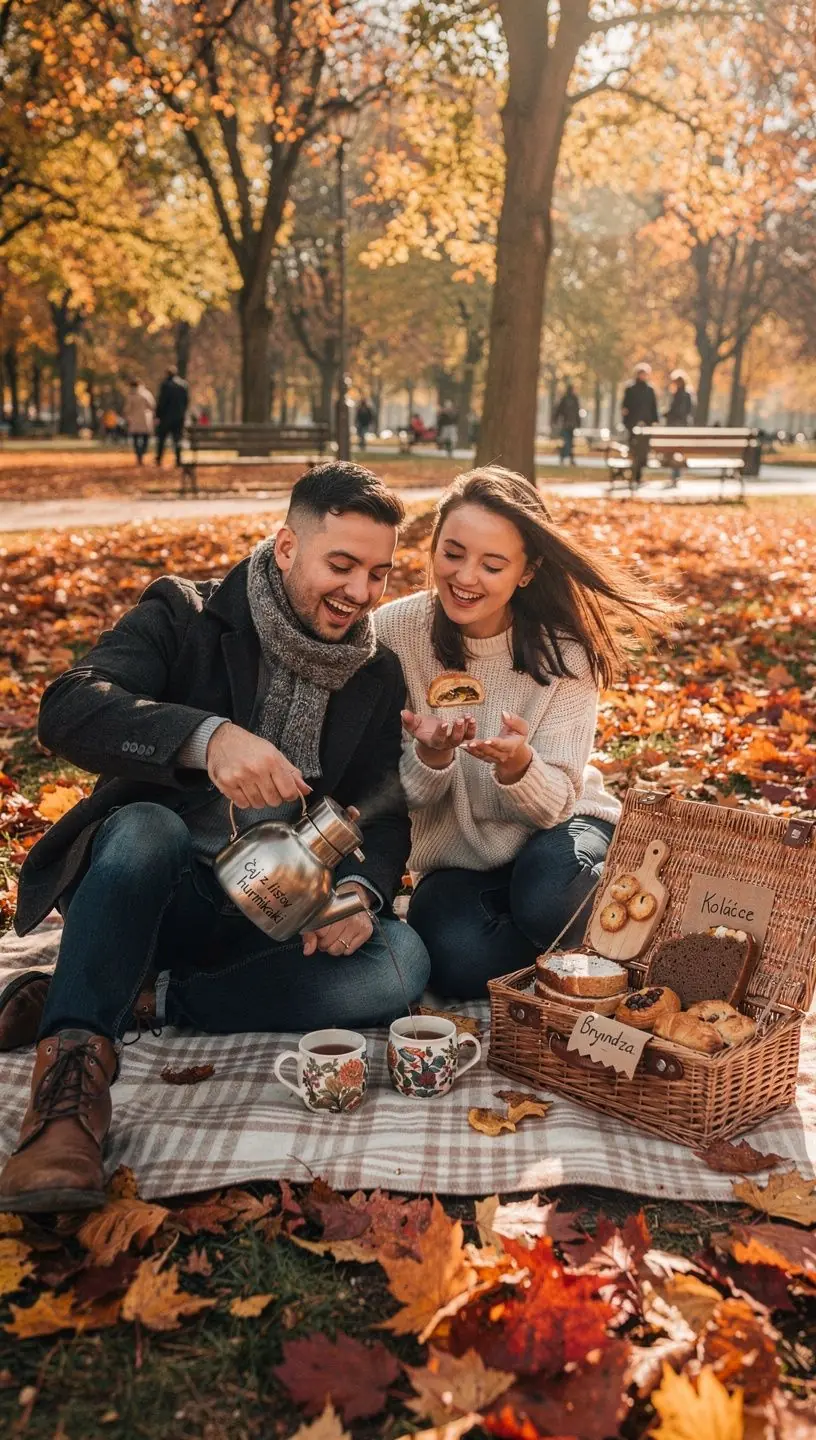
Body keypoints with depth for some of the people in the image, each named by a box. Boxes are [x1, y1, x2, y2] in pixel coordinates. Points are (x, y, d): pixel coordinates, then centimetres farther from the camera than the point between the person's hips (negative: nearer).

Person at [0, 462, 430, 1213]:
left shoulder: (379, 676, 5)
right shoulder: (185, 616, -7)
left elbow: (385, 814, 5)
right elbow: (66, 709, -24)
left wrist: (361, 888, -20)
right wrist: (208, 736, -43)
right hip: (158, 892, -3)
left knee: (401, 960, -25)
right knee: (145, 827, -36)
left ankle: (141, 1000, -20)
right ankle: (72, 1074, -35)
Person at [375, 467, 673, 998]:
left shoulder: (563, 649, -16)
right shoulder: (394, 633, -15)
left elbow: (555, 804, -18)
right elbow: (407, 798, -11)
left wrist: (516, 763, -41)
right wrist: (430, 753, -35)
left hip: (556, 832, -1)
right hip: (455, 859, 1)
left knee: (547, 905, -35)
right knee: (463, 960, -29)